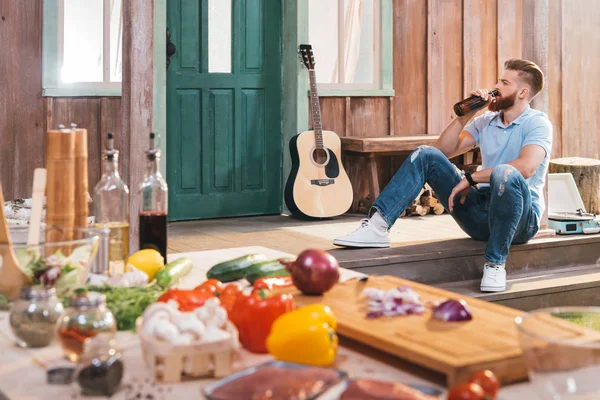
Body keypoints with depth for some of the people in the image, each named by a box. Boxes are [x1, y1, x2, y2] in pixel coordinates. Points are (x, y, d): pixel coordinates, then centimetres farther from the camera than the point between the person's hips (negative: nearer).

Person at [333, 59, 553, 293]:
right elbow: (443, 150, 8)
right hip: (480, 214, 6)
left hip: (521, 218, -6)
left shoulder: (537, 123, -6)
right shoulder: (486, 121, 15)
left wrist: (470, 178, -23)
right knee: (426, 155, -5)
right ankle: (377, 225, -21)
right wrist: (466, 114, 0)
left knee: (505, 173, -40)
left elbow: (526, 166, -27)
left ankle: (495, 264, -29)